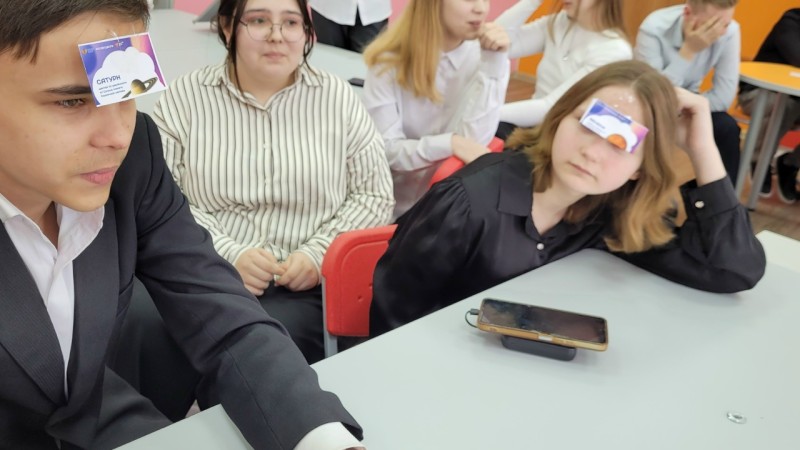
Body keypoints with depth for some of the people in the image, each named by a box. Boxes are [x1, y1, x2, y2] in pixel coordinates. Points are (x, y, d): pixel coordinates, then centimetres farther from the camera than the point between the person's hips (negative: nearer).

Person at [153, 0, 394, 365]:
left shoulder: (337, 97, 6)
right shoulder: (186, 96, 5)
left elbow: (374, 195, 7)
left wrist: (319, 253, -9)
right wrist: (228, 255, -14)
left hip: (308, 284, 0)